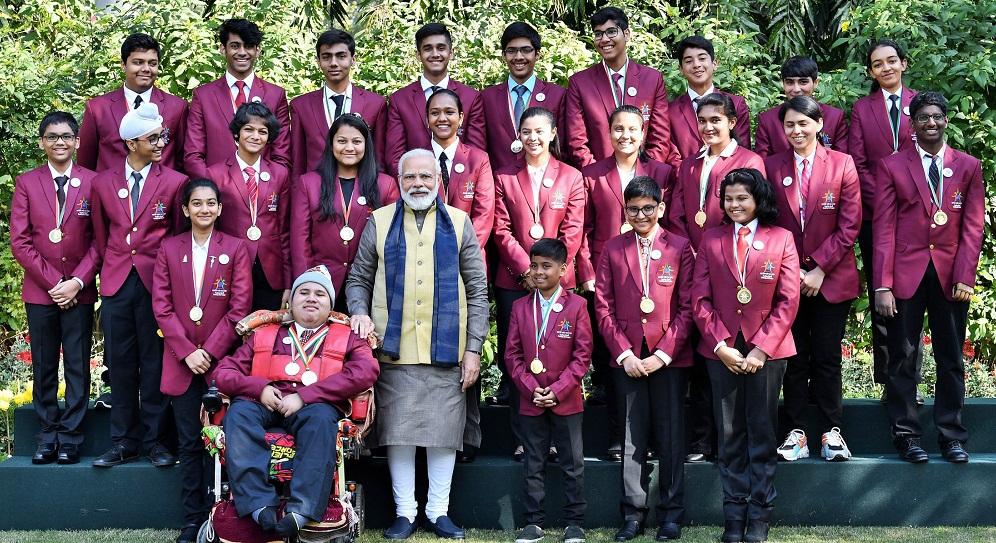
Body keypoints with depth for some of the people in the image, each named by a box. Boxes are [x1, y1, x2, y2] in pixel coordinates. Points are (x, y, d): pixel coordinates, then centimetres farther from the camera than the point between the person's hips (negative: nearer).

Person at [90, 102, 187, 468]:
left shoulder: (174, 182, 1)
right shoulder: (103, 183, 7)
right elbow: (99, 236, 17)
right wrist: (110, 270, 11)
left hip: (157, 283, -2)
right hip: (116, 284, 2)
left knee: (155, 362, 2)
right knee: (121, 363, 7)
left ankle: (154, 440, 12)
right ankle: (123, 442, 16)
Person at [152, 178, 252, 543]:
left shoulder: (235, 249, 2)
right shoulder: (169, 250, 8)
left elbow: (240, 307, -3)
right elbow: (162, 306, 3)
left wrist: (209, 351, -9)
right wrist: (186, 352, -7)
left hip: (221, 360, -2)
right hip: (181, 362, 2)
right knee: (190, 443, 4)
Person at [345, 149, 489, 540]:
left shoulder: (459, 224, 9)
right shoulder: (379, 223, 9)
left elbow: (477, 290, 7)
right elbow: (358, 279, 12)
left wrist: (473, 348, 1)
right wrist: (360, 313, -8)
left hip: (447, 351, 0)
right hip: (394, 350, 0)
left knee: (444, 432, 3)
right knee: (399, 432, 2)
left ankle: (438, 511, 14)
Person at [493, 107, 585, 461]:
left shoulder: (571, 178, 8)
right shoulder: (505, 177, 10)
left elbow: (572, 233, 1)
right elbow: (502, 231, 3)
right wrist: (526, 269, -9)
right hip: (514, 281, 1)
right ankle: (522, 439, 6)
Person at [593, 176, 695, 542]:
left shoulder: (680, 248, 2)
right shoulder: (612, 249, 7)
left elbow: (687, 307, -1)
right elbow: (603, 307, 5)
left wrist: (663, 354, -9)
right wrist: (623, 353, -5)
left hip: (670, 357, -1)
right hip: (627, 358, 1)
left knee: (670, 435, 3)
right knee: (632, 436, 5)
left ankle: (671, 513, 12)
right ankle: (633, 513, 13)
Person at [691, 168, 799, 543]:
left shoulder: (781, 239, 2)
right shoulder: (711, 240, 7)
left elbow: (788, 301, -3)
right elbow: (700, 299, 3)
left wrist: (762, 348, -10)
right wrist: (721, 345, -7)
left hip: (766, 350, -2)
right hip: (722, 351, 2)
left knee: (761, 432, 3)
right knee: (729, 434, 5)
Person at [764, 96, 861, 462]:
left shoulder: (842, 165, -1)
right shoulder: (771, 167, 3)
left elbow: (849, 226, -4)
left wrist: (819, 269, -10)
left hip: (831, 278, -1)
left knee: (827, 357, 3)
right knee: (793, 357, 4)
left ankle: (831, 431, 13)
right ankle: (796, 432, 11)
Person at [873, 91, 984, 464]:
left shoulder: (968, 167, 9)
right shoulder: (892, 166, 4)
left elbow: (973, 226, 4)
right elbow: (884, 228, -1)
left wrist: (965, 277, -7)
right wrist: (882, 285, -8)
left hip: (950, 275, 1)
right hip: (906, 273, -1)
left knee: (951, 359, 6)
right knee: (902, 359, 2)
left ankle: (951, 437, 14)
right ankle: (906, 435, 11)